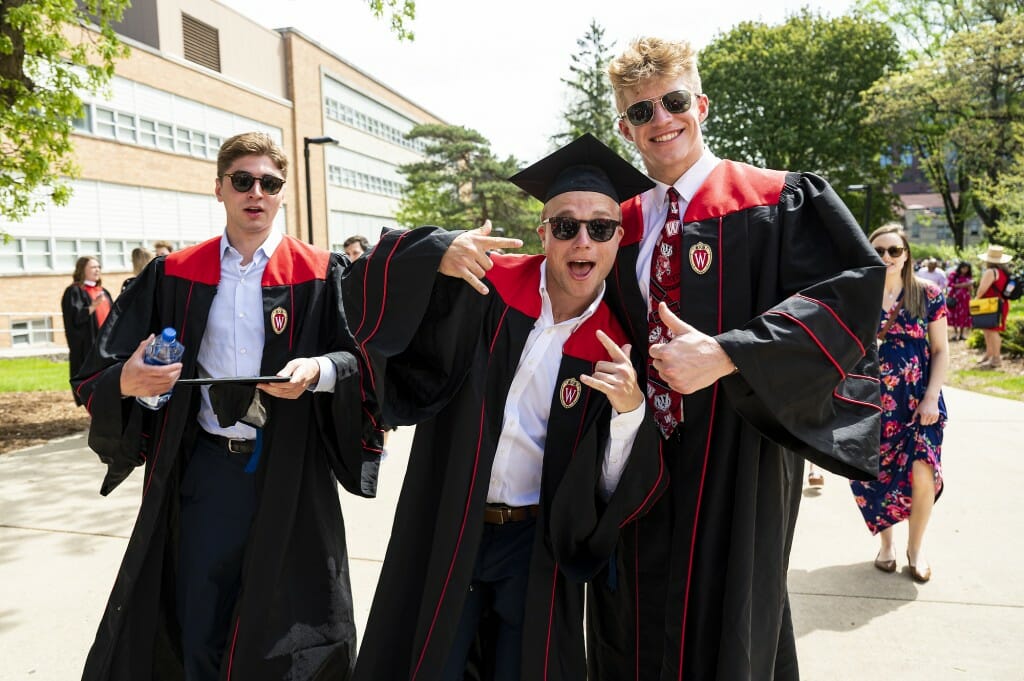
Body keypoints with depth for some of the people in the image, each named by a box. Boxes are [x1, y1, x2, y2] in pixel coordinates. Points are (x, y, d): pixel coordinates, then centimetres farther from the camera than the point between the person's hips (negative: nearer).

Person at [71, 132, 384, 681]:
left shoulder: (319, 275, -3)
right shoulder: (174, 275, 4)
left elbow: (364, 358, -8)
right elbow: (101, 370, 2)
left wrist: (319, 371, -28)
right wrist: (127, 380, -20)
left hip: (291, 468, -1)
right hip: (206, 469, 2)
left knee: (286, 612, 11)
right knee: (199, 624, 10)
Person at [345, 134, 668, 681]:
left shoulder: (618, 344, -5)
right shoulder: (488, 285, -8)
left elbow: (618, 488, -7)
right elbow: (368, 294, -13)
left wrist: (630, 410, -27)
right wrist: (439, 256, -31)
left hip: (537, 544, 1)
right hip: (444, 532, 0)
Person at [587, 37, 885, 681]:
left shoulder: (779, 200, -5)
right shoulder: (620, 225, 8)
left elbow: (854, 288, -18)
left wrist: (726, 356, -26)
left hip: (736, 454, -4)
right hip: (640, 460, 5)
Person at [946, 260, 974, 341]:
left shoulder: (969, 277, 10)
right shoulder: (953, 274, -1)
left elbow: (971, 289, 11)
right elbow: (949, 284, -8)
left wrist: (969, 285, -11)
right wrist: (960, 285, -13)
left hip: (964, 298, 3)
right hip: (954, 297, -2)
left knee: (963, 316, -3)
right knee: (954, 315, -4)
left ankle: (961, 334, 2)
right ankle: (956, 333, 3)